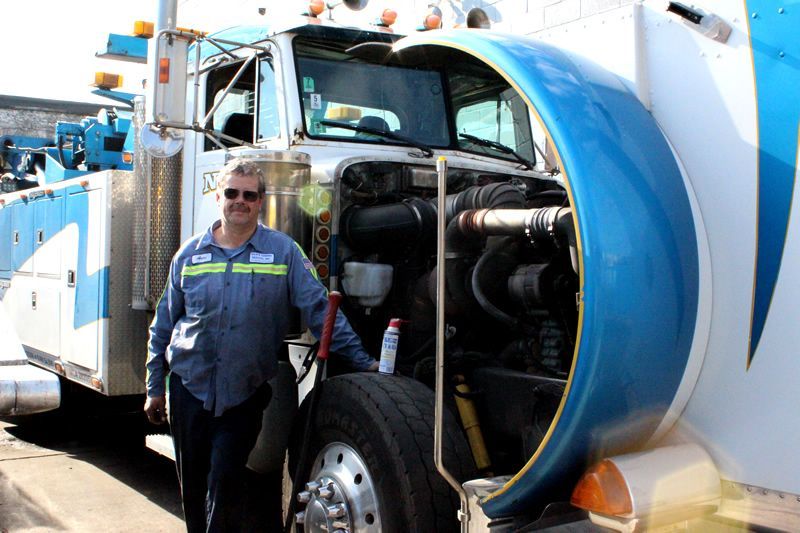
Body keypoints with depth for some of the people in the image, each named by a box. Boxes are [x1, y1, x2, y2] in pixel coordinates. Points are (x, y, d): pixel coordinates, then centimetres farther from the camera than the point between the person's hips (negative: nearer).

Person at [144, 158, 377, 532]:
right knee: (193, 488, 14)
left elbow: (319, 309, -6)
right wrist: (154, 388, 10)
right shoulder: (190, 254, 5)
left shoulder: (284, 251, -3)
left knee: (225, 485, -1)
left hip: (245, 393, -3)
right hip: (189, 387, 3)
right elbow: (164, 325, 10)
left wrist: (362, 361, -11)